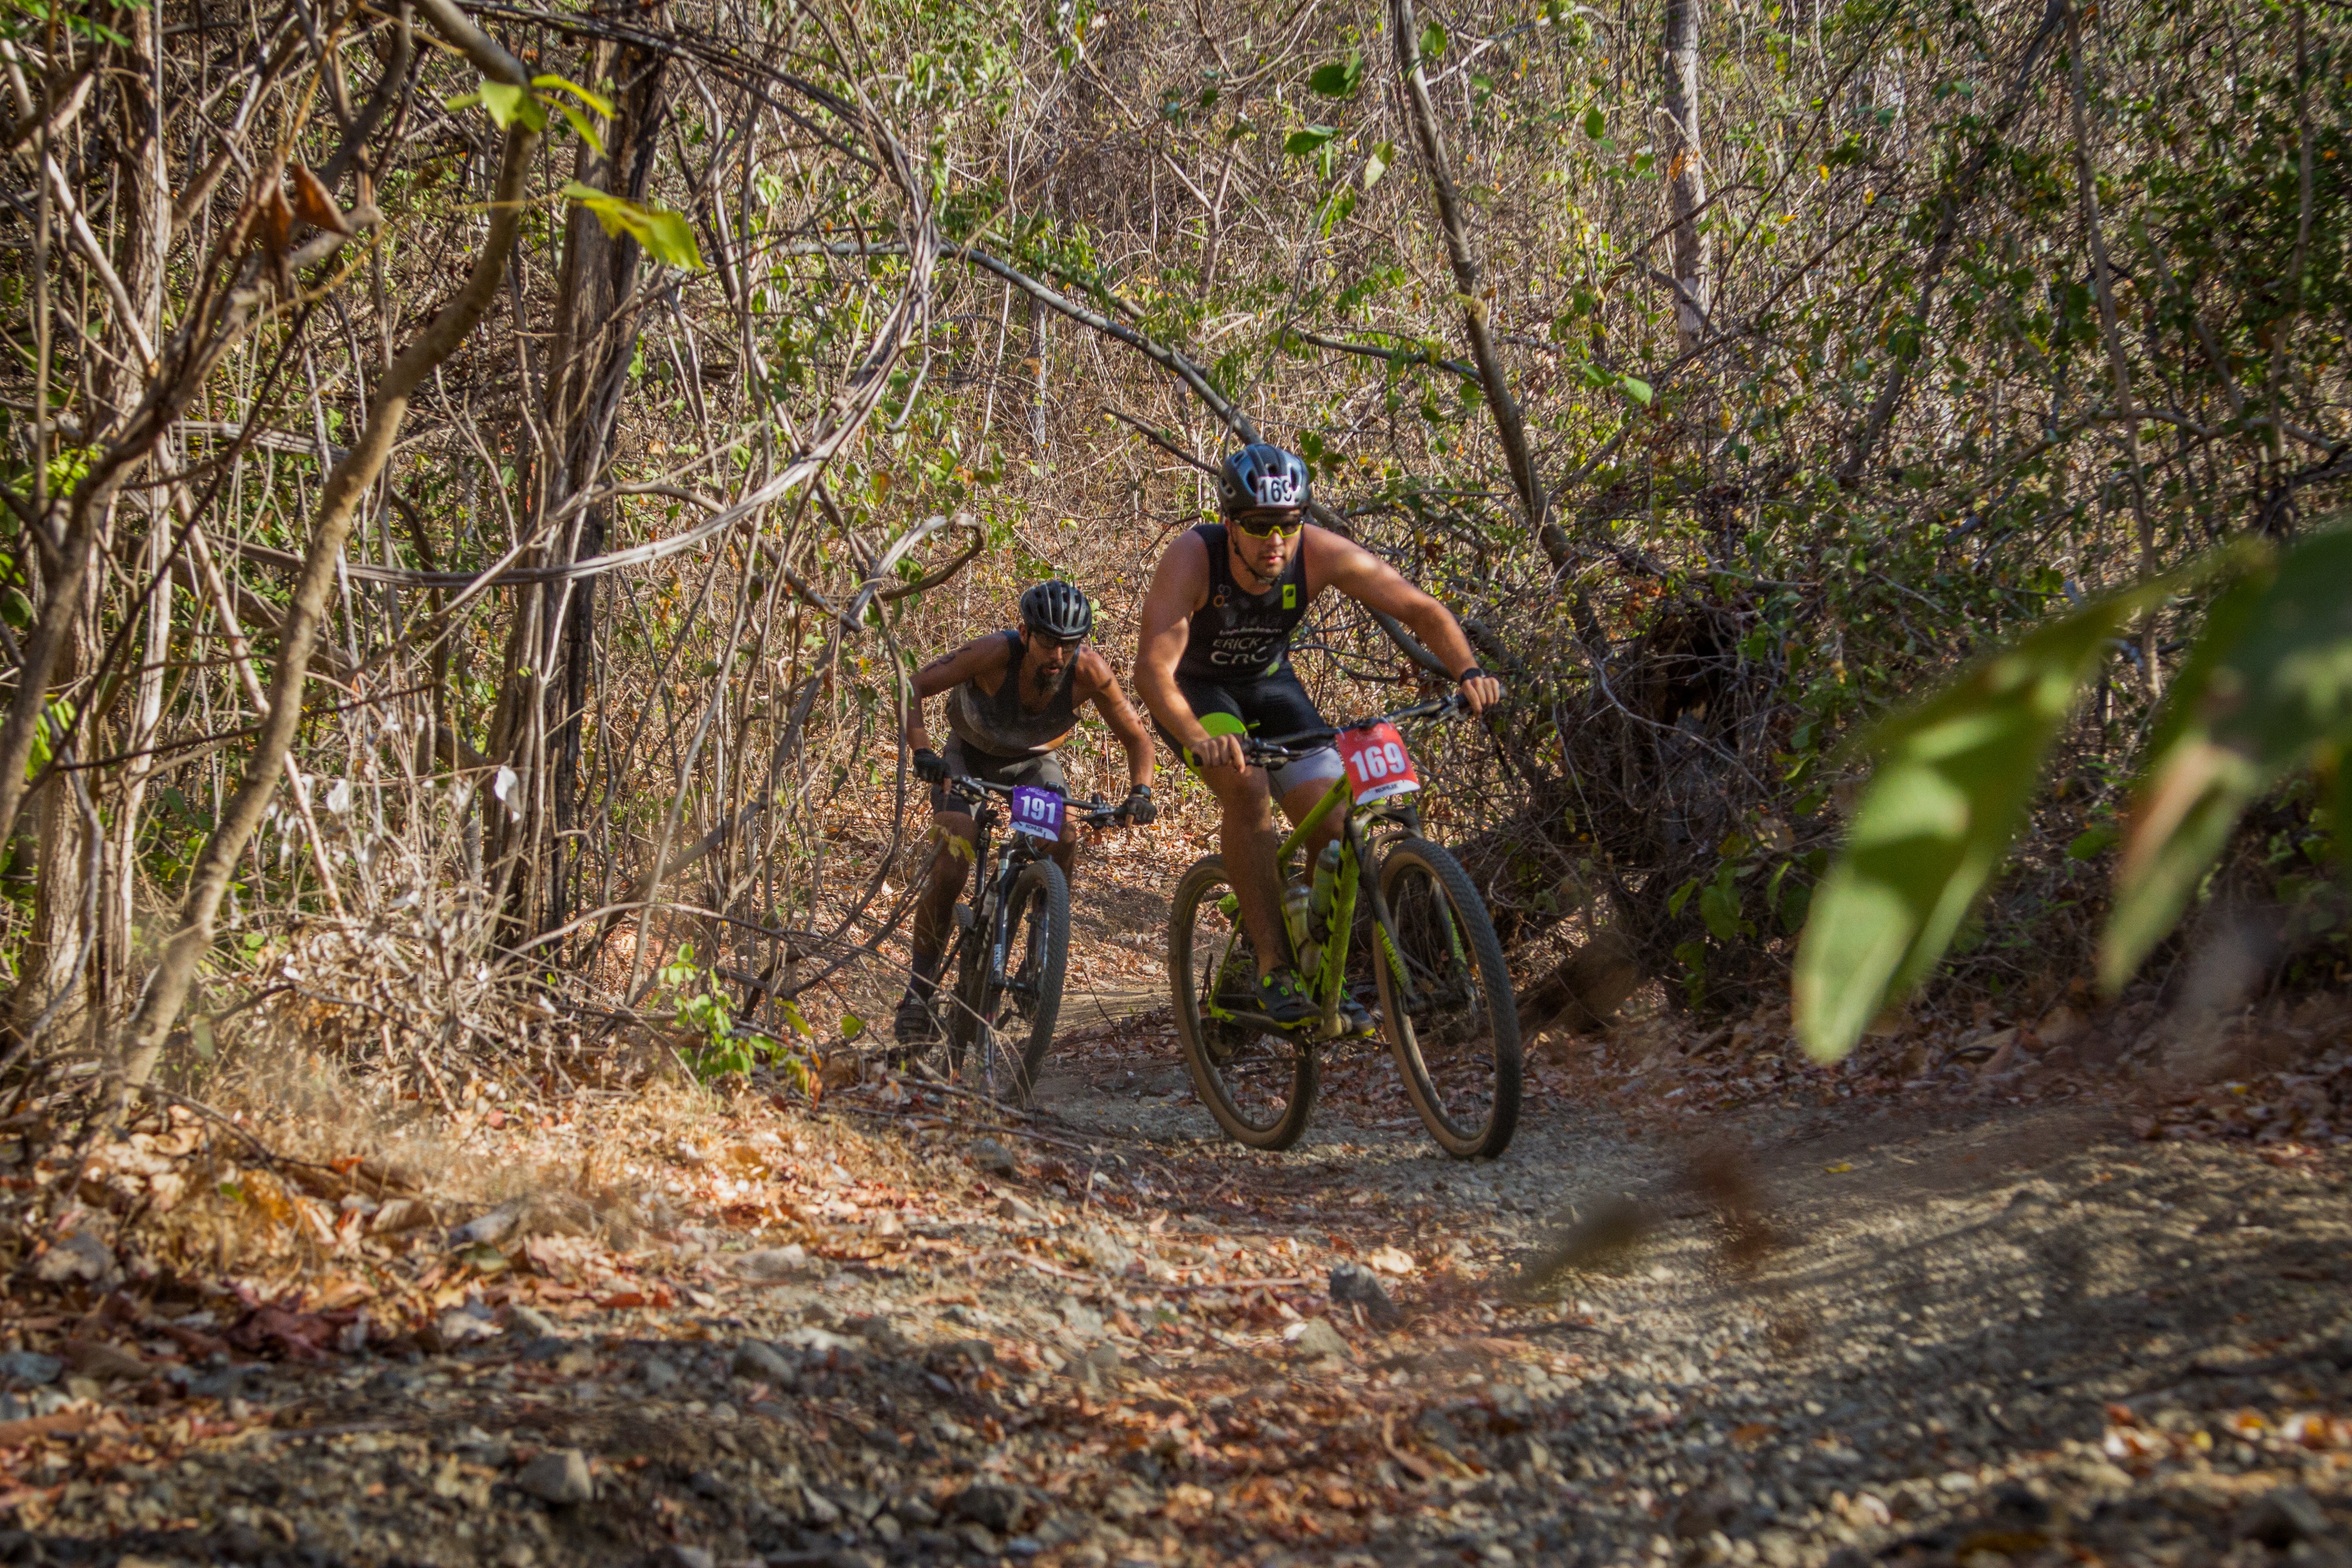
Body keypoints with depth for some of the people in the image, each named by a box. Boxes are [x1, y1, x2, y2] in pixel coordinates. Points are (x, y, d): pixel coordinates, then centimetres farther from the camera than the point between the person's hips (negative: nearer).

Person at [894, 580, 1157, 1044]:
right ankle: (919, 991, -7)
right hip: (969, 759, -2)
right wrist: (921, 750, -48)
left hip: (1034, 762, 2)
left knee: (1064, 841, -27)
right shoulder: (995, 653, -36)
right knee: (949, 868, -21)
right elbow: (910, 688, -33)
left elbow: (1136, 737, -18)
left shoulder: (1089, 670, -30)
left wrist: (1140, 791, -36)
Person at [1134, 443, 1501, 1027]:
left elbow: (1422, 610, -19)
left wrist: (1468, 671, -37)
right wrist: (1199, 740, -60)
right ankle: (1273, 968, -24)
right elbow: (1153, 668, -43)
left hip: (1270, 684, 3)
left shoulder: (1320, 554, -26)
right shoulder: (1193, 558, -34)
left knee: (1332, 820, -12)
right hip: (1196, 690, -3)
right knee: (1248, 788, -31)